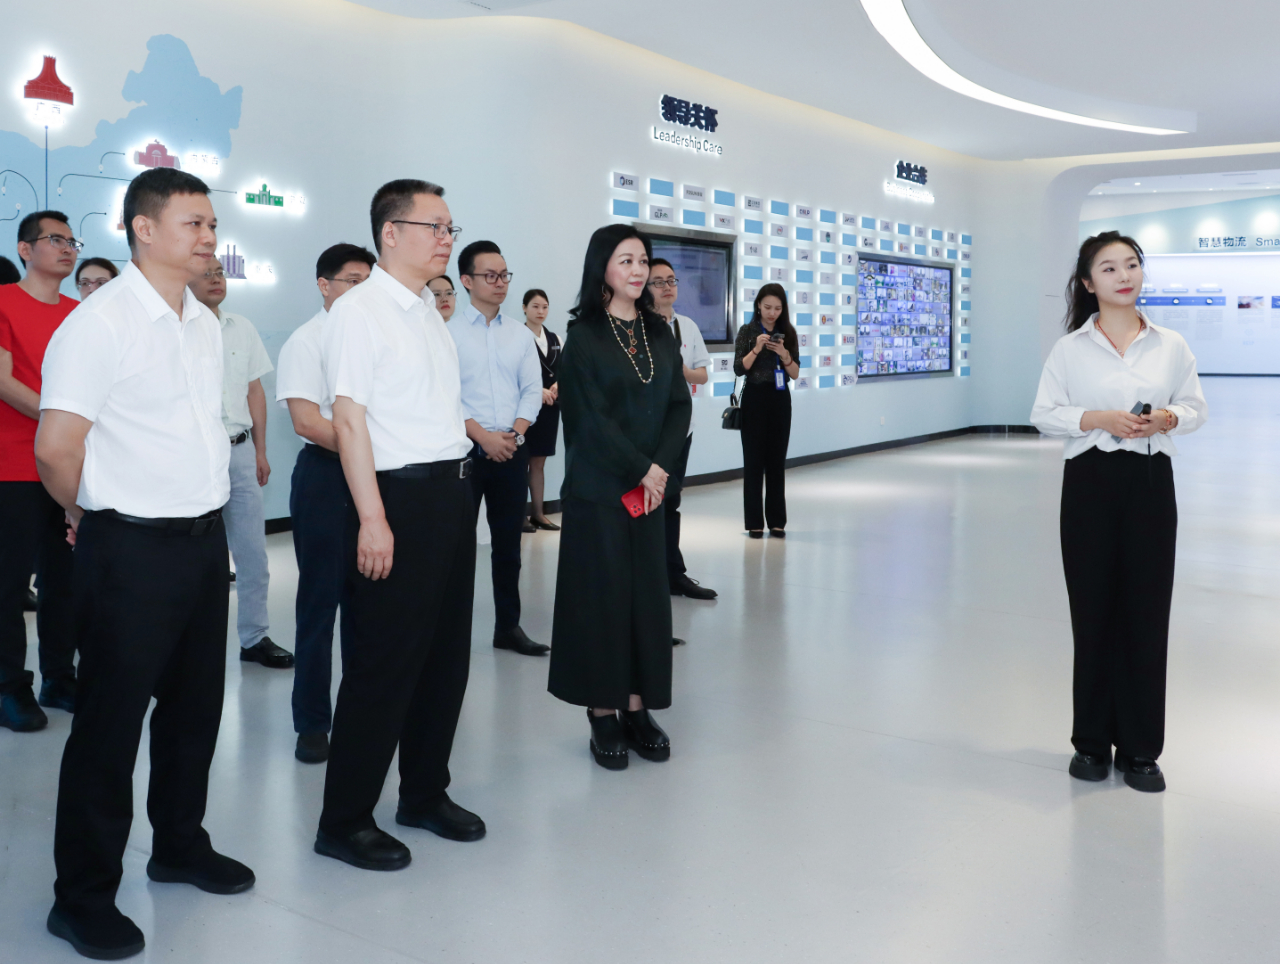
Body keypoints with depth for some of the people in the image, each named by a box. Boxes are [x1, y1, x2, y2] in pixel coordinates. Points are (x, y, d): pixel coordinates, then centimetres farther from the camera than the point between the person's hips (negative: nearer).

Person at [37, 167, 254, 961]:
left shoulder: (205, 324, 11)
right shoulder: (101, 321, -14)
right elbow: (55, 449, -16)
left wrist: (206, 510, 15)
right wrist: (97, 516, -1)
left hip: (205, 538, 7)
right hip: (133, 550, -7)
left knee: (195, 705, 17)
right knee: (111, 720, 3)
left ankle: (180, 845, 36)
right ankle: (83, 895, 17)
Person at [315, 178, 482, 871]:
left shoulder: (429, 312, 16)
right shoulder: (358, 310, -10)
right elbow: (349, 420, -16)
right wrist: (373, 519, -21)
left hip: (453, 494, 9)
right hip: (400, 498, -9)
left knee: (446, 652, 15)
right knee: (384, 662, -3)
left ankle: (425, 793, 30)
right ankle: (344, 820, 12)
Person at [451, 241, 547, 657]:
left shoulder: (521, 334, 10)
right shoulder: (449, 332, -4)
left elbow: (532, 389, 7)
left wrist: (514, 434, -7)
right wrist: (482, 435, -15)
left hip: (512, 451, 4)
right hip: (465, 450, -4)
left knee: (508, 541, 10)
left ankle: (508, 626, 20)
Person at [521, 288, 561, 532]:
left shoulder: (554, 338, 14)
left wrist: (555, 386, -8)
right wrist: (538, 391, -20)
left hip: (550, 408, 6)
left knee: (539, 462, 11)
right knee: (522, 461, -2)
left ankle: (538, 513, 15)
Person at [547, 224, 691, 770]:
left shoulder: (659, 333, 10)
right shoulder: (583, 335, -5)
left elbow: (680, 405, 6)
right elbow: (590, 416, -11)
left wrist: (660, 466, -8)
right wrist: (641, 469, -11)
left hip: (650, 485, 5)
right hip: (597, 488, -5)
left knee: (648, 592, 5)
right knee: (601, 594, -1)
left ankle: (638, 709, 15)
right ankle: (603, 715, 9)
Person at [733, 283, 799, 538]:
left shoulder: (788, 333, 6)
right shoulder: (747, 331, -1)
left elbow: (795, 373, 3)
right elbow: (738, 369, -7)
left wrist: (784, 354, -14)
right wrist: (756, 349, -20)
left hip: (780, 399, 2)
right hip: (755, 398, -2)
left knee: (777, 460, 5)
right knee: (754, 460, -1)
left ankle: (777, 520, 12)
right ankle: (754, 522, 4)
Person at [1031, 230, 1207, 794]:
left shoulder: (1170, 345, 6)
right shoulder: (1070, 347, 1)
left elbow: (1196, 407, 11)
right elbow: (1044, 413, 0)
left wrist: (1168, 419, -11)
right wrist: (1098, 420, -16)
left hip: (1150, 481, 1)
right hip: (1089, 480, -1)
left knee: (1147, 611, 2)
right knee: (1093, 610, 4)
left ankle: (1140, 749, 15)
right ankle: (1092, 741, 20)